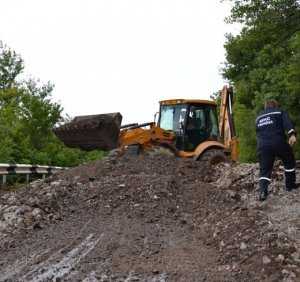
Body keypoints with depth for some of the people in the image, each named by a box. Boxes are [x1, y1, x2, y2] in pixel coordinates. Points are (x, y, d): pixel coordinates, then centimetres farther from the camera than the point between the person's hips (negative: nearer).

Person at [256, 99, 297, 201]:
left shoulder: (259, 118, 25)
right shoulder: (280, 112, 11)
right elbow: (287, 123, -8)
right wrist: (292, 134, -20)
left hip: (262, 146, 3)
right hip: (278, 143, -3)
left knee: (264, 170, 5)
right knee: (289, 162, 21)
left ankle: (262, 192, -13)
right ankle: (290, 185, 26)